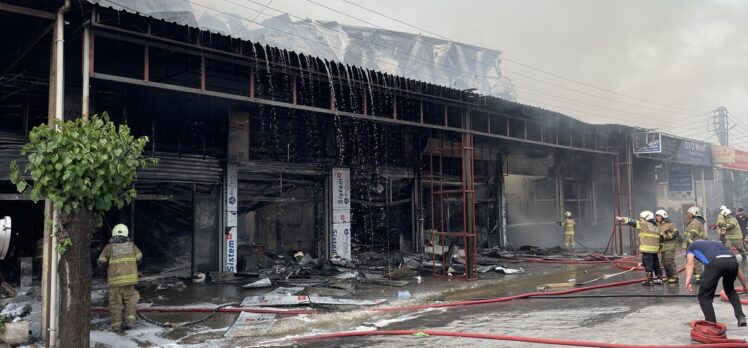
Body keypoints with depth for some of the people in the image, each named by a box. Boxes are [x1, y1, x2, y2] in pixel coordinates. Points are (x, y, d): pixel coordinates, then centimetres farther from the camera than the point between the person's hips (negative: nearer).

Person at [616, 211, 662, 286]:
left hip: (647, 249, -9)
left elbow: (632, 222, -10)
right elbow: (659, 238, 21)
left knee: (648, 265, -4)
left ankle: (650, 280, -2)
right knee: (656, 264, 15)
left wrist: (622, 219, -11)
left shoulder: (644, 225, -5)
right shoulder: (655, 227, 20)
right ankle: (659, 278, 19)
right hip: (655, 249, 9)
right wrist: (659, 248, 25)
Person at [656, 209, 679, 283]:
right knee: (663, 262, 9)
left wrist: (666, 236, -20)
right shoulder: (658, 226, 16)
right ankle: (668, 275, 21)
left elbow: (675, 233, -15)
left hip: (670, 246, -8)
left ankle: (674, 276, -6)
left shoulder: (670, 224, -7)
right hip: (662, 246, 8)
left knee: (669, 261, -13)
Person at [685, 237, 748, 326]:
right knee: (730, 290, 35)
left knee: (705, 296, 13)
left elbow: (690, 262, 10)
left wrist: (688, 281, -1)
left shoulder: (692, 246, 33)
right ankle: (741, 317, 26)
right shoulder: (717, 243, 44)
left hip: (715, 263, -5)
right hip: (733, 261, 5)